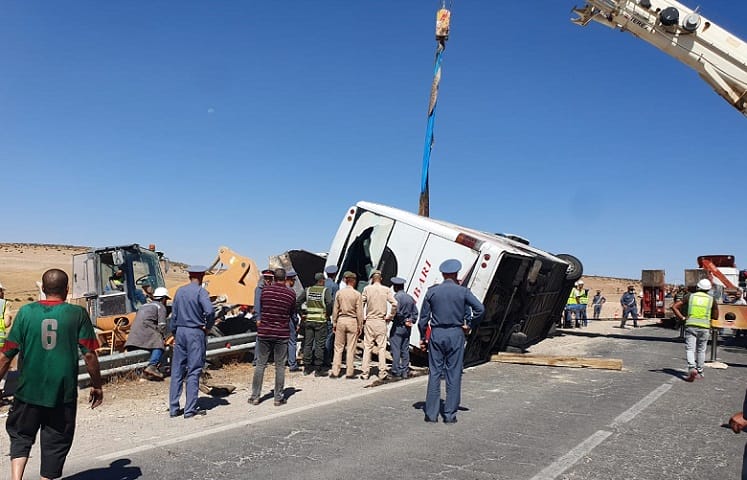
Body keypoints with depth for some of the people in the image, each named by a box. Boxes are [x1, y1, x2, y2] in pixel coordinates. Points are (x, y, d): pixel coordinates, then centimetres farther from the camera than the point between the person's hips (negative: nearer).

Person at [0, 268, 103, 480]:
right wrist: (96, 386, 5)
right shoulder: (78, 314, -5)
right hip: (63, 393, -1)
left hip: (29, 391, 2)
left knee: (21, 436, 22)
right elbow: (89, 355, -6)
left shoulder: (26, 312, -2)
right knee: (55, 443, 11)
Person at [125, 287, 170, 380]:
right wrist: (163, 337, 8)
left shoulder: (144, 306, 35)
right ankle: (152, 366, -36)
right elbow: (161, 325, -1)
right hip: (146, 328, -8)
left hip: (134, 330, 8)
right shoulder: (161, 307, 11)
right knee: (158, 345, -18)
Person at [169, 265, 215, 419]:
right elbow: (210, 311, -24)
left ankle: (174, 408, 14)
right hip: (195, 332, -6)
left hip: (180, 331, 6)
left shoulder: (180, 291, 9)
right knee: (193, 372, 0)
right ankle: (190, 409, 2)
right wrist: (208, 327, -7)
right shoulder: (200, 291, -10)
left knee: (177, 370, 9)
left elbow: (174, 315, 13)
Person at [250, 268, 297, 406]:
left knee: (260, 364, 8)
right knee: (280, 366, 6)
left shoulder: (265, 290, -2)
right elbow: (292, 314, 8)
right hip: (282, 333, -1)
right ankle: (278, 397, 9)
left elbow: (260, 307, 10)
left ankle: (255, 396, 11)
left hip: (264, 332, 1)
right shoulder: (291, 293, -3)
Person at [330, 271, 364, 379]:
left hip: (341, 320, 2)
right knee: (351, 348, 4)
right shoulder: (357, 294, -6)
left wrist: (334, 323, 11)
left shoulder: (339, 293, 1)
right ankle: (349, 372, 7)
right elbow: (359, 312, -5)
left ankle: (335, 372, 8)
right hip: (352, 321, -2)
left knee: (338, 347, 8)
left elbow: (335, 309, 4)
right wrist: (360, 326, 2)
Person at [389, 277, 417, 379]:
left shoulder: (397, 297, -13)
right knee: (405, 350, 12)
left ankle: (396, 371, 1)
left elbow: (397, 312, -21)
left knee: (395, 349, -1)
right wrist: (411, 321, 5)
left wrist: (404, 320, -8)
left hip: (398, 327, -7)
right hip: (407, 328, 7)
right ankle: (405, 371, 15)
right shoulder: (410, 298, 11)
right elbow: (415, 312, 12)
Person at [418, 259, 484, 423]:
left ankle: (431, 414, 8)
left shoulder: (432, 291, 1)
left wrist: (422, 337, 10)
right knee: (453, 374, 5)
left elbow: (424, 317, 2)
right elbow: (480, 308, -10)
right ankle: (449, 414, 7)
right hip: (456, 335, -1)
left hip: (436, 334, 1)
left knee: (434, 373, 6)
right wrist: (470, 326, 2)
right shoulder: (463, 291, -2)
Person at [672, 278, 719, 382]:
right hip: (704, 327, 1)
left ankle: (692, 368, -23)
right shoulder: (711, 299, 4)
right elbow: (716, 317, 11)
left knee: (690, 349, -2)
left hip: (691, 326, -1)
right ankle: (699, 372, 22)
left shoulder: (690, 296, 3)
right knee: (701, 350, 14)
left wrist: (682, 318, 1)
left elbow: (674, 307, -2)